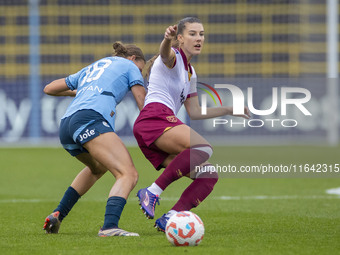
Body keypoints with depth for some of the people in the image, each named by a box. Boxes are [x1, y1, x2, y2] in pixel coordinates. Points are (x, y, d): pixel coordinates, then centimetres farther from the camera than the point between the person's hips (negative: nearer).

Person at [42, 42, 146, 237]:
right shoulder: (129, 66, 21)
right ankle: (110, 226, -45)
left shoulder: (90, 69, 37)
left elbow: (49, 89, 44)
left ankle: (57, 215, 31)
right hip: (91, 119, -8)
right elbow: (144, 105, 13)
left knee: (98, 168, 36)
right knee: (129, 175, -19)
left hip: (66, 125, 8)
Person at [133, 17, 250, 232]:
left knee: (209, 174, -2)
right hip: (154, 118, -9)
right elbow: (165, 54, -25)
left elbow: (194, 112, 34)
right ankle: (153, 192, -32)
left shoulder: (190, 73, 29)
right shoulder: (174, 57, 2)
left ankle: (169, 218, -12)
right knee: (203, 148, -32)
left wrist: (229, 110, 34)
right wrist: (167, 39, -48)